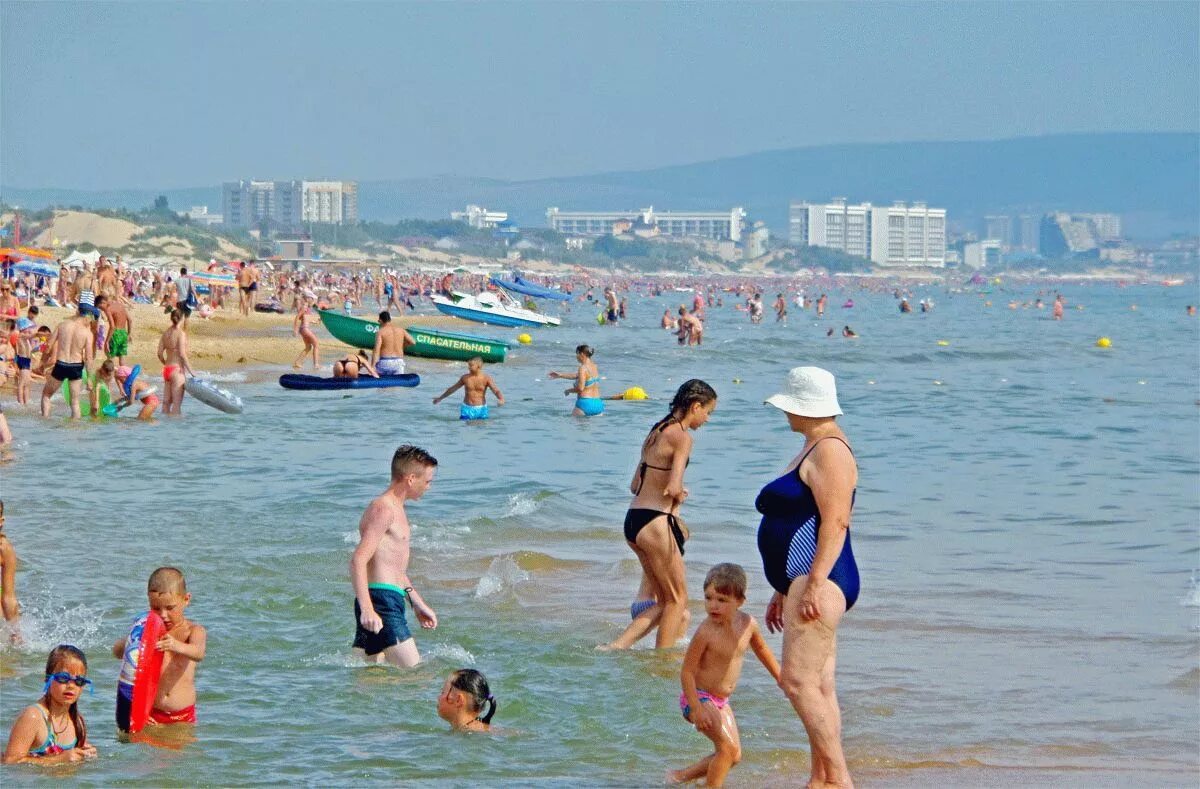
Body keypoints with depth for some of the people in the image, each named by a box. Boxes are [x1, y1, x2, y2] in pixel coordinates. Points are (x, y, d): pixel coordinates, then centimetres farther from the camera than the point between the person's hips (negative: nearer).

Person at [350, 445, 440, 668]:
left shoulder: (397, 509, 22)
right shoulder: (383, 509, -11)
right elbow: (358, 560, -21)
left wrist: (418, 604, 34)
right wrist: (367, 609, -29)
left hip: (391, 601, 11)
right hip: (381, 600, -11)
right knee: (413, 672, -14)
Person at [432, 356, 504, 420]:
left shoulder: (486, 378, -4)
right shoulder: (465, 378, 3)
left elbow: (496, 391, -12)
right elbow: (453, 389, 16)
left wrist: (501, 399, -35)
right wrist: (440, 398, 24)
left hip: (481, 410, -1)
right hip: (467, 409, 1)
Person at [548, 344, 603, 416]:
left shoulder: (583, 368, -12)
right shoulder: (594, 367, 13)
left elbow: (580, 388, -18)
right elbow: (577, 376, 24)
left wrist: (568, 390, 0)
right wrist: (559, 375, 28)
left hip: (586, 403, -8)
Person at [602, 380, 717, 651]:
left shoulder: (656, 433, 16)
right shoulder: (681, 437, -12)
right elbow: (674, 488, -23)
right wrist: (679, 495, 0)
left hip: (633, 519, 9)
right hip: (655, 523, -9)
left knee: (664, 600, 15)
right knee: (677, 600, 6)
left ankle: (618, 646, 5)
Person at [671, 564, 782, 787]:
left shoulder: (747, 624, -5)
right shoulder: (706, 632, -24)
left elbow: (761, 649, 17)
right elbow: (687, 671, -20)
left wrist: (780, 677, 27)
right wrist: (696, 709, -25)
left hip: (721, 701, 8)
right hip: (700, 697, -8)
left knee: (733, 755, 13)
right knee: (729, 747, -19)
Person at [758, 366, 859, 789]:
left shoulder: (829, 450, -11)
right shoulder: (812, 450, 22)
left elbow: (836, 521, -21)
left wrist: (814, 583, -26)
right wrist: (784, 591, 27)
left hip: (820, 580, -11)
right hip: (804, 581, 11)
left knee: (798, 681, -17)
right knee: (819, 687, 9)